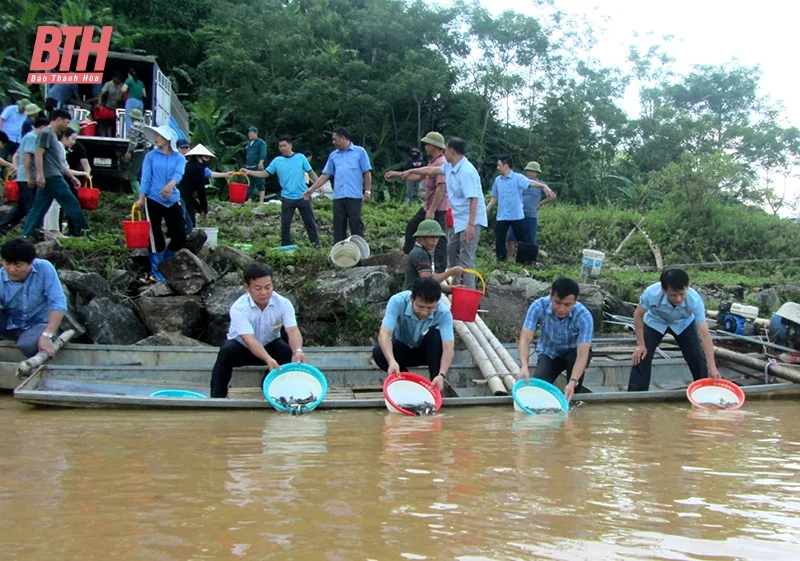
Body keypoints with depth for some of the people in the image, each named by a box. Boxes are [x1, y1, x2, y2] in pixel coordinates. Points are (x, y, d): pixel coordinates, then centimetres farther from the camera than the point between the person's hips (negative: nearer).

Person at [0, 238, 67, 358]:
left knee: (27, 344, -35)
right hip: (11, 326, 2)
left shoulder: (44, 269, -22)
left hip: (39, 323, -2)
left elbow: (58, 303, -25)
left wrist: (47, 335, -34)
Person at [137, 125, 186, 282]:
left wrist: (171, 184, -35)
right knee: (156, 236, 0)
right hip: (153, 200, -2)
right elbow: (145, 177, -2)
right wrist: (141, 198, -12)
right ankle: (156, 271, 12)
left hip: (173, 201, 2)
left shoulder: (179, 158, 4)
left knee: (180, 235, 1)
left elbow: (178, 174, -14)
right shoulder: (151, 156, 3)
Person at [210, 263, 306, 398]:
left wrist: (298, 351, -56)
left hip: (269, 345, 2)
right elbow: (250, 340, -40)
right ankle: (217, 398, -24)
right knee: (226, 352, -35)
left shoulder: (283, 303, -22)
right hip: (241, 346, -2)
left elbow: (293, 331, -33)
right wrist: (268, 359, -58)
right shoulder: (239, 308, -30)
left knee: (288, 352, -29)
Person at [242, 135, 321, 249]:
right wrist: (248, 172, -14)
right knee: (285, 224, 3)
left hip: (303, 197, -1)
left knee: (310, 222, 6)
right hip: (287, 198, 1)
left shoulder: (300, 157, 0)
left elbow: (311, 173, 5)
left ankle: (316, 246, 15)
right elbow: (265, 173, -2)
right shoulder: (277, 161, 2)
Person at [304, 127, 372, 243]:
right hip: (338, 197, 4)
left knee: (356, 225, -3)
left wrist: (367, 191, -7)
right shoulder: (333, 155, 15)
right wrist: (312, 189, 8)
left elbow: (367, 173, 0)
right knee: (338, 226, 6)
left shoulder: (359, 152, 2)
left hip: (354, 196, -4)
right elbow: (325, 175, 15)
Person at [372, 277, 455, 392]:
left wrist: (442, 375, -54)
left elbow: (448, 347, -37)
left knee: (436, 335, -33)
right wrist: (392, 361, -58)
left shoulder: (444, 312, -29)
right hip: (402, 348, 0)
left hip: (427, 350, 0)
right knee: (378, 353, -30)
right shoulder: (398, 301, -31)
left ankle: (435, 387, -19)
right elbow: (384, 334, -40)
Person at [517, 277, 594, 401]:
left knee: (575, 357, -35)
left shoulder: (584, 316, -33)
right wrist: (524, 366, -54)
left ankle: (574, 396, -7)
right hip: (549, 353, 1)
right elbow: (525, 339, -35)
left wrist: (573, 382, -55)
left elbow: (582, 355, -39)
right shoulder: (538, 307, -29)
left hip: (573, 352, 0)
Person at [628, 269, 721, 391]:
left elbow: (704, 333, -36)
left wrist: (712, 366, -38)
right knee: (642, 359, -9)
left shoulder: (694, 300, -39)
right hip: (655, 322, 0)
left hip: (684, 323, 1)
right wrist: (640, 344, -18)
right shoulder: (651, 293, -40)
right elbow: (638, 315, -19)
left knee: (697, 358, -5)